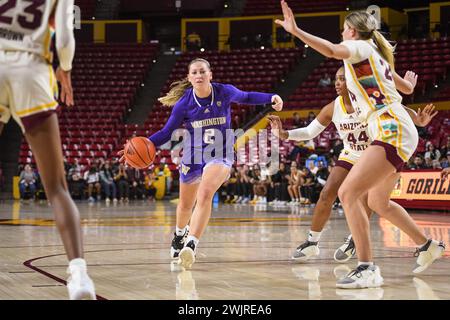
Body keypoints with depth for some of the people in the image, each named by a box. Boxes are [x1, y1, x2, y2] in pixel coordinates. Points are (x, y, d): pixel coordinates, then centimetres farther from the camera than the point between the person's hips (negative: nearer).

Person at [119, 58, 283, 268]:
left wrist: (271, 98, -6)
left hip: (219, 156, -2)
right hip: (192, 157, 2)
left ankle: (191, 245, -35)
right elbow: (166, 132, -6)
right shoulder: (184, 104, -13)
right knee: (186, 205, 18)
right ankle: (180, 233, 53)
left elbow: (245, 97, 9)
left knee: (205, 193, -31)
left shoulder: (225, 92, -13)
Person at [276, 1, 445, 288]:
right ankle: (428, 246, 39)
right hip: (394, 133, 10)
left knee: (348, 193, -19)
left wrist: (296, 31, -34)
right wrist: (409, 81, 58)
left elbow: (332, 50, -28)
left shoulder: (359, 47, -3)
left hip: (393, 132, -10)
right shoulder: (376, 55, 22)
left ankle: (367, 269, -24)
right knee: (378, 202, 24)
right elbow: (407, 88, 35)